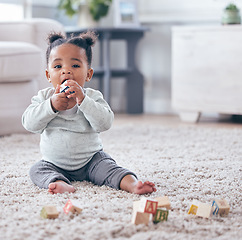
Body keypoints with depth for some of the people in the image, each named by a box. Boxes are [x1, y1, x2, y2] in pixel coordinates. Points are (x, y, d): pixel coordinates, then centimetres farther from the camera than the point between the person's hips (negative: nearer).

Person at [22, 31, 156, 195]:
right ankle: (62, 184, -45)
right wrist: (51, 105, -26)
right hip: (54, 164, 2)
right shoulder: (44, 97, 0)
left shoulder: (93, 97, -6)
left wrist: (83, 100, -31)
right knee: (37, 170, -22)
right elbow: (29, 123, -13)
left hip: (90, 161, -2)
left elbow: (105, 123, -22)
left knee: (107, 167, -25)